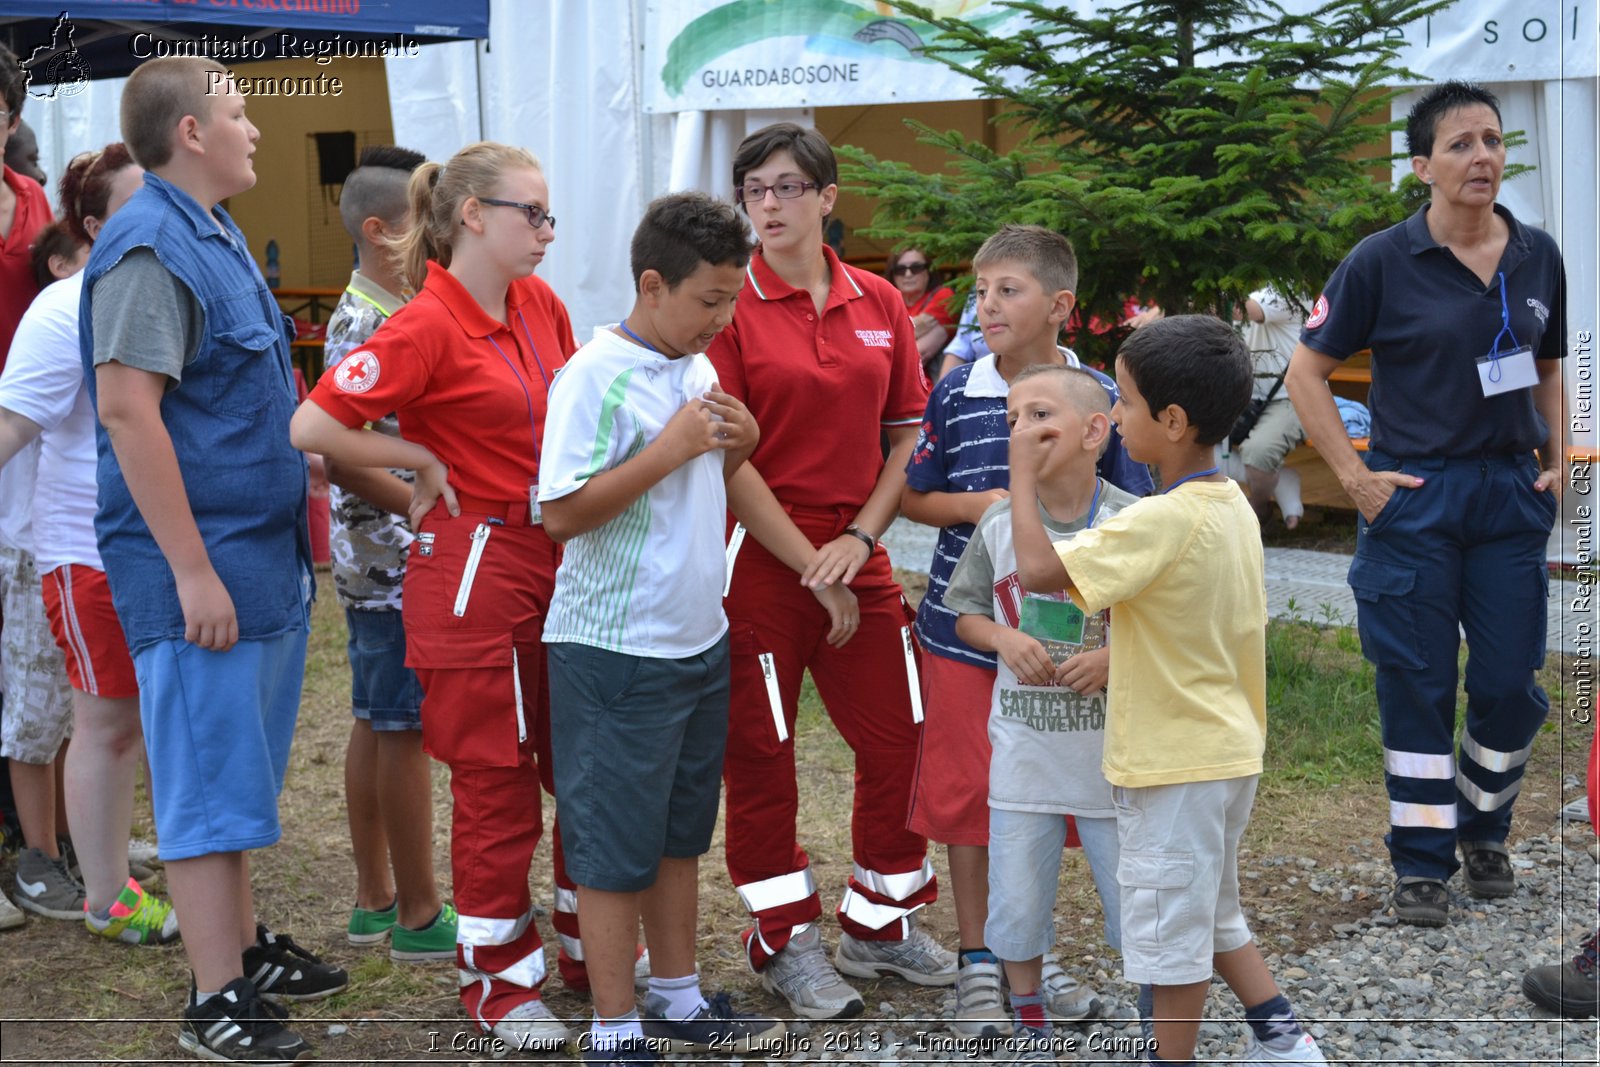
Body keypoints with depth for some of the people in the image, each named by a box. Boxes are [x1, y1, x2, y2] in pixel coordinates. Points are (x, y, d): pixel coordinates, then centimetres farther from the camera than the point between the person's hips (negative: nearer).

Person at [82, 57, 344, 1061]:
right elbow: (126, 410, -23)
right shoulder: (150, 247, -17)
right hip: (200, 563, -10)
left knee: (240, 767, 19)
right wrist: (191, 568, -24)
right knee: (209, 781, -2)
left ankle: (244, 943, 31)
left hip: (262, 555, 10)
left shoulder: (216, 235, 14)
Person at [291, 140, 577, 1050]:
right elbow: (312, 427, -17)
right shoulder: (428, 328, -14)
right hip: (475, 570, -7)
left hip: (555, 558, 7)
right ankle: (498, 981, 17)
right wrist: (423, 463, -8)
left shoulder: (540, 307, 7)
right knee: (498, 779, 2)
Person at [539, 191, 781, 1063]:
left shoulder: (696, 369, 8)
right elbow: (563, 511, -21)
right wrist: (671, 447, -22)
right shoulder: (596, 375, -16)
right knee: (616, 846, 1)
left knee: (681, 831, 18)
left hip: (699, 638, 8)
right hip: (619, 652, -8)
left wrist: (737, 445, 0)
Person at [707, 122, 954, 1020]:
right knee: (761, 753, 5)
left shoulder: (880, 305, 6)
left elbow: (909, 432, 9)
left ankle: (883, 923, 28)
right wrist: (809, 566, -12)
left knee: (894, 739, 9)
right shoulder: (729, 306, -7)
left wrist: (862, 537, -5)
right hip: (760, 559, -4)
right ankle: (787, 942, 20)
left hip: (857, 555, 4)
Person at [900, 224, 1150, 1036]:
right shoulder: (956, 394, -3)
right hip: (964, 627, 0)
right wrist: (976, 505, -13)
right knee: (965, 793, 4)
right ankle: (977, 960, 18)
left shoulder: (1101, 399, -4)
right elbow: (914, 497, 5)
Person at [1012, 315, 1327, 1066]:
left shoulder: (1163, 522, -24)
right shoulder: (1235, 508, 4)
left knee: (1171, 929, 5)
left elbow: (1038, 570, -32)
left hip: (1173, 765, -9)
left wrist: (1023, 473, -20)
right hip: (1228, 750, 9)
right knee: (1213, 914, 24)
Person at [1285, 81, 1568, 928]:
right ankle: (1421, 864, 14)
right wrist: (1353, 474, -9)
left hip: (1512, 494, 4)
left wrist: (1557, 462, 6)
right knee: (1418, 687, 2)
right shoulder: (1383, 261, -8)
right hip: (1414, 500, -4)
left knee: (1511, 681, 6)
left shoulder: (1538, 257, 5)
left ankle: (1484, 833, 30)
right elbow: (1306, 372, -4)